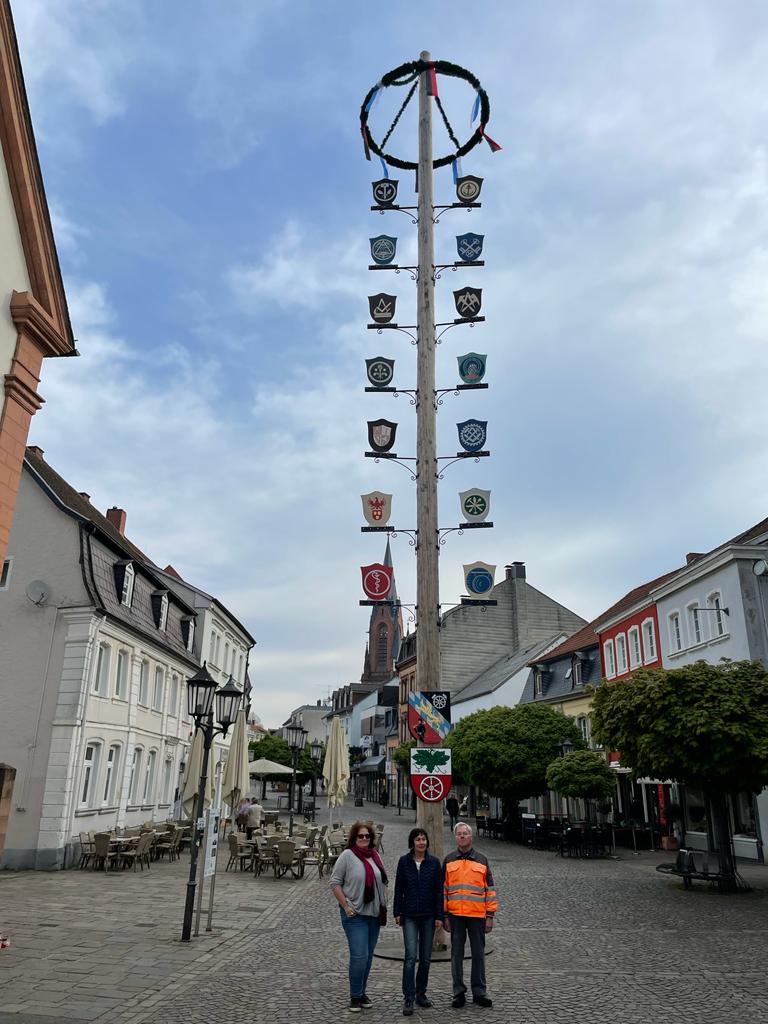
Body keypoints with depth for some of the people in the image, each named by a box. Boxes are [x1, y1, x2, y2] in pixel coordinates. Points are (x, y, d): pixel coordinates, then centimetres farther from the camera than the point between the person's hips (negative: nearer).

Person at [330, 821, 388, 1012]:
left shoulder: (375, 856, 8)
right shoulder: (347, 856, -9)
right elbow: (335, 883, -9)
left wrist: (383, 904, 9)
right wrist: (346, 906, -13)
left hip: (374, 914, 6)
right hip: (355, 914, -6)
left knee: (368, 956, 12)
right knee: (359, 955, -10)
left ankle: (362, 993, 26)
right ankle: (355, 996, 6)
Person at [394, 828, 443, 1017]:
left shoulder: (434, 862, -1)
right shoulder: (404, 861, -2)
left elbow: (439, 890, 0)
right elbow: (398, 888, 2)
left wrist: (439, 916, -3)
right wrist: (397, 912, 1)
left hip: (428, 916, 2)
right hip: (409, 916, -2)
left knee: (426, 957, 10)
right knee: (411, 956, -10)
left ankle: (421, 993, 25)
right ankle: (408, 999, -5)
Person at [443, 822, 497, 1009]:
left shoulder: (482, 860, 5)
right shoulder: (448, 860, 5)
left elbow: (490, 889, 6)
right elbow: (443, 889, 7)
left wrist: (490, 916, 2)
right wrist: (444, 915, 2)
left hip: (477, 915, 0)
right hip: (455, 915, 0)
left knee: (478, 954, 7)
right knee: (456, 954, 6)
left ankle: (479, 992, 18)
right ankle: (459, 992, 16)